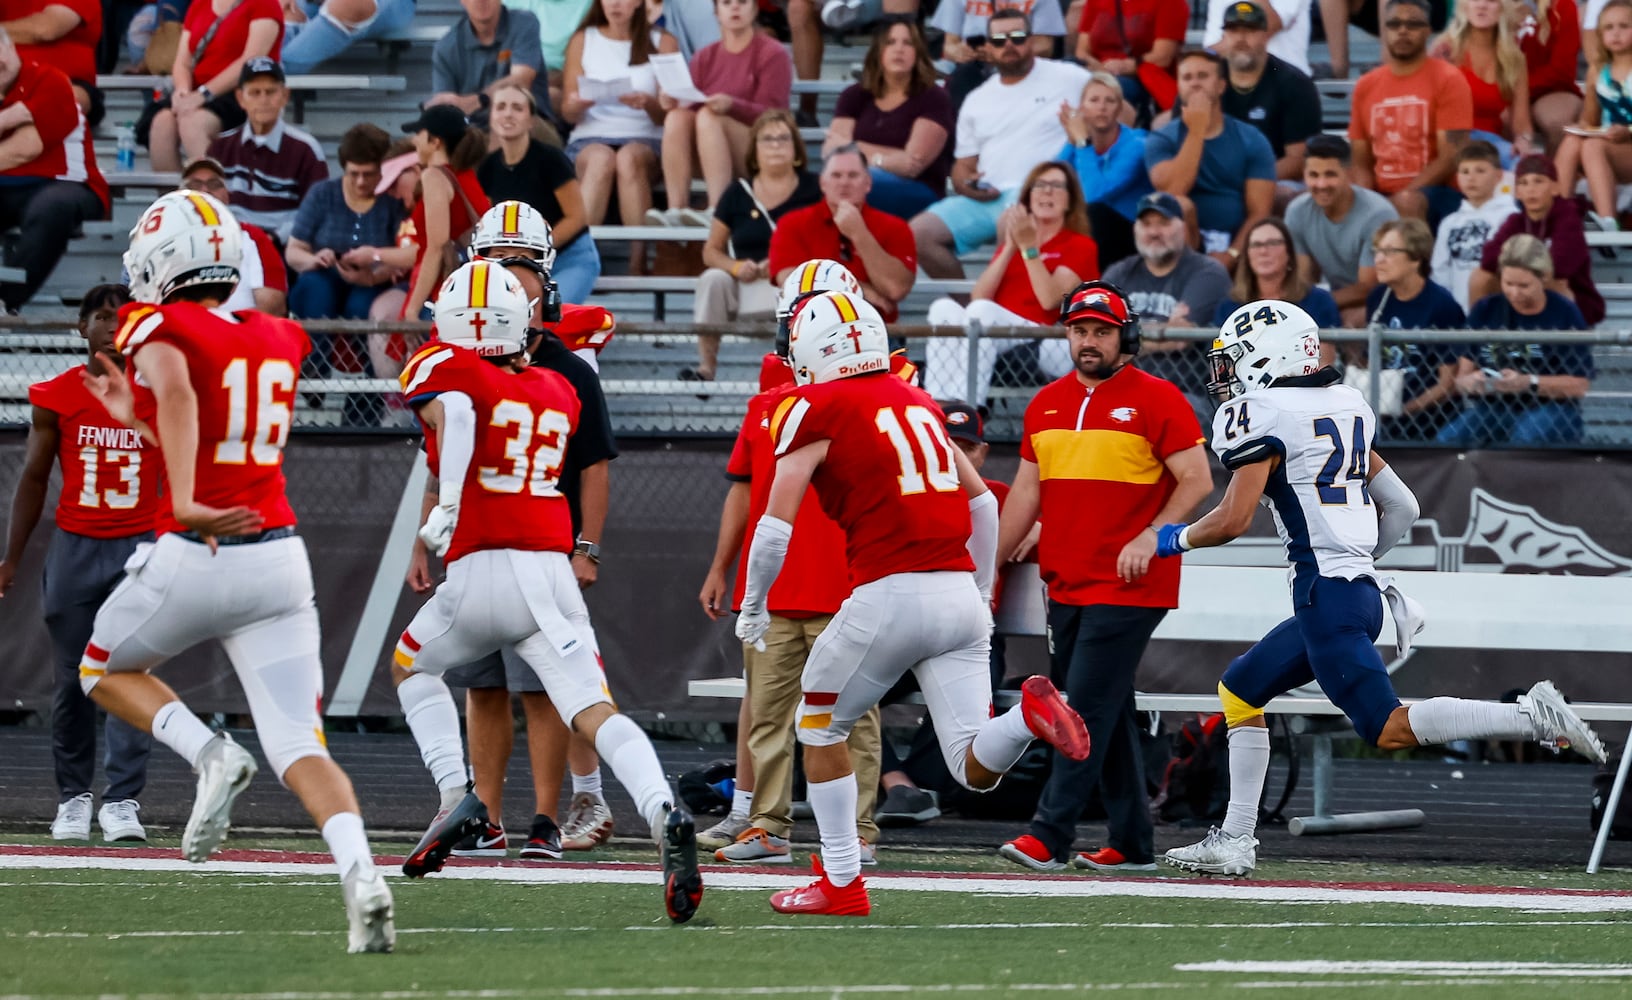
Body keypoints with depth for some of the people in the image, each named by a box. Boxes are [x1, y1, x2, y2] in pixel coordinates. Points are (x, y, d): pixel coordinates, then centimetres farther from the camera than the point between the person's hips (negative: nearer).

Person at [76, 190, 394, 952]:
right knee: (299, 749, 0)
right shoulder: (279, 340, 14)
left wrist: (185, 504, -37)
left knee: (106, 670, 24)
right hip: (280, 555, 5)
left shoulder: (158, 329, -5)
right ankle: (360, 874, -25)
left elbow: (177, 390, -28)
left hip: (195, 556, -5)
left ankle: (210, 754, -1)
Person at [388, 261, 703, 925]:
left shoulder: (441, 368, 4)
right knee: (594, 709, -6)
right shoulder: (556, 391, 18)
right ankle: (664, 814, -31)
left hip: (483, 569, -3)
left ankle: (456, 794, 6)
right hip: (553, 567, 3)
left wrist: (447, 503, -18)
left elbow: (452, 410, -17)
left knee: (413, 668, 24)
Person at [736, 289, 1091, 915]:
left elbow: (776, 525, -4)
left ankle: (841, 883, 18)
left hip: (890, 596, -5)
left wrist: (753, 606, 12)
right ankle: (1029, 714, -27)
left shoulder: (814, 410, 0)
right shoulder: (917, 402, 20)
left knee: (820, 727, 19)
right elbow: (983, 503, 25)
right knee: (976, 769, 3)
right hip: (959, 594, 5)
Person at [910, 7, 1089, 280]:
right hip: (987, 197, 6)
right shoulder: (977, 101, 22)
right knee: (919, 233, -16)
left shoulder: (1067, 78, 8)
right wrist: (966, 184, -1)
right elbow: (963, 165, 23)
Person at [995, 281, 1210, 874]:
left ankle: (1050, 835, -16)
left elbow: (1196, 481, -7)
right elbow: (1026, 493, 18)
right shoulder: (1046, 404, 14)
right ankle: (1132, 844, 14)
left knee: (1088, 707, -12)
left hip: (1128, 588, -7)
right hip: (1066, 586, 7)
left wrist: (1150, 537, -20)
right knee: (1109, 714, 9)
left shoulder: (1156, 399, -5)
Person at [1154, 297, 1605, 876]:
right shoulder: (1343, 406, 16)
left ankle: (1531, 718, -22)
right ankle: (1235, 840, 19)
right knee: (1240, 692, 20)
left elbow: (1233, 520, -15)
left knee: (1388, 730, -13)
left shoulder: (1259, 415, -9)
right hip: (1361, 586, 10)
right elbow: (1402, 507, 18)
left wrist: (1175, 540, 5)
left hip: (1326, 594, -10)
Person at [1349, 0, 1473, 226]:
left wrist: (1398, 199, -17)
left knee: (1406, 204, -37)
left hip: (1437, 195, -5)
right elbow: (1362, 164, 14)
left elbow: (1450, 159, -9)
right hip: (1380, 197, 5)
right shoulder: (1365, 87, 13)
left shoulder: (1448, 80, -2)